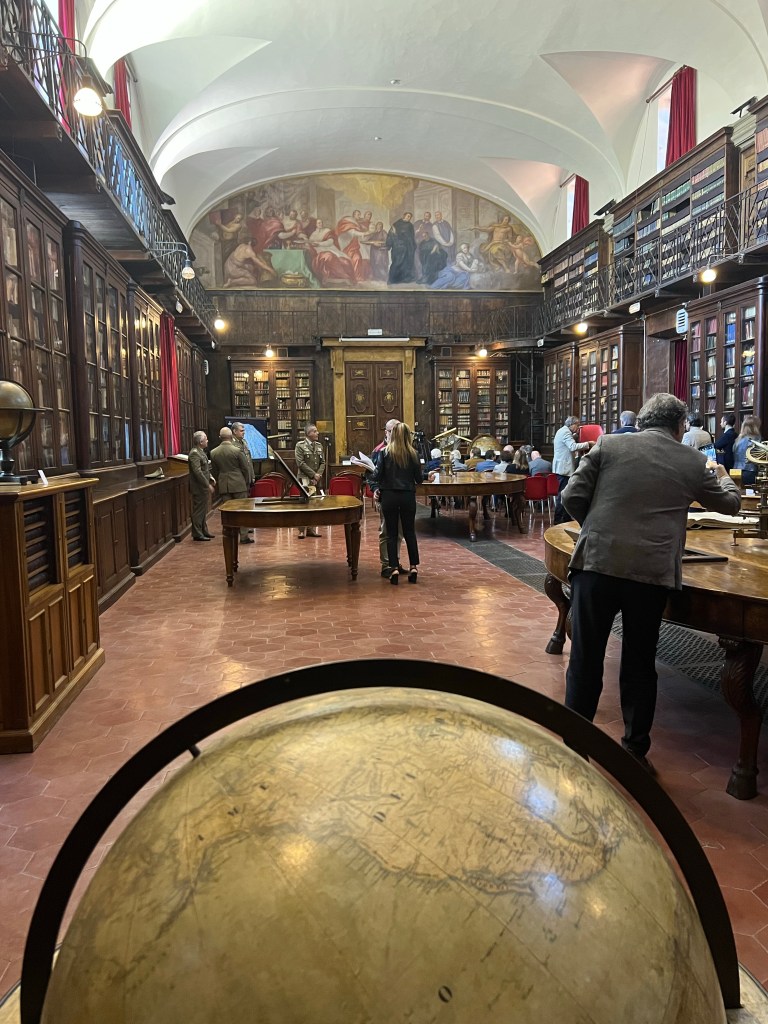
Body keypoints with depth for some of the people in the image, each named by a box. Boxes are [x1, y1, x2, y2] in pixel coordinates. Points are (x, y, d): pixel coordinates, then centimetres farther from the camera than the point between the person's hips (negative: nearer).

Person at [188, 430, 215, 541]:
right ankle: (197, 534, 4)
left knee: (203, 511, 17)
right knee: (198, 511, -3)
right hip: (199, 487, -10)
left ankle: (204, 531, 26)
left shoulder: (201, 452, 12)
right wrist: (208, 485, -23)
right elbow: (198, 472, -24)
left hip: (204, 487, 10)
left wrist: (211, 481, 12)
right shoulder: (194, 453, -18)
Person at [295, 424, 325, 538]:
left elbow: (322, 462, 11)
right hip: (305, 478, -5)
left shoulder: (319, 445, 12)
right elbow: (300, 463, -11)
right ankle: (302, 530, -2)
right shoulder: (300, 446, -4)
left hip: (317, 479, 5)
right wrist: (313, 474, -14)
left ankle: (311, 528, 14)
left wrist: (319, 474, -6)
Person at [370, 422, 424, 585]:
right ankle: (413, 567, 10)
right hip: (408, 496, 1)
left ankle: (394, 568, 2)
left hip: (389, 495, -1)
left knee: (391, 533, 6)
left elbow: (377, 476, -7)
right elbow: (419, 478, 2)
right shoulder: (412, 453, -2)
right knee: (410, 531, 11)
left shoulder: (385, 452, -6)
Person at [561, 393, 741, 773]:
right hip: (652, 574, 1)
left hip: (597, 564, -1)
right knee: (639, 666, 16)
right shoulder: (694, 462, 8)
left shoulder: (607, 445, 4)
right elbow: (730, 503, 25)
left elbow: (572, 496, -2)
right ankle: (635, 752, 28)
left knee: (585, 661, 10)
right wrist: (721, 475, 46)